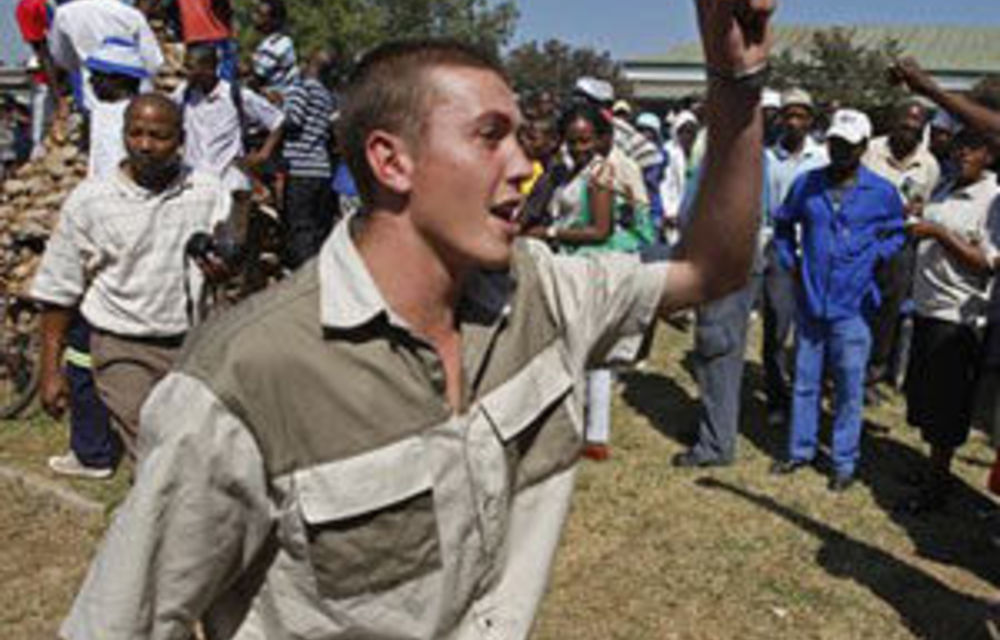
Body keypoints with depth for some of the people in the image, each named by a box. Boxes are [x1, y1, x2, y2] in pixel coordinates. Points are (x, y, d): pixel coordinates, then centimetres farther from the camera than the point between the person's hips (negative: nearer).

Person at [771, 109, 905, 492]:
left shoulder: (882, 193, -3)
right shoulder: (806, 184, 3)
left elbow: (896, 234, 11)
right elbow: (783, 224, 18)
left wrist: (876, 256, -5)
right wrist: (790, 261, 8)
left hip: (852, 306, -2)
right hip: (810, 302, 3)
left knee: (849, 390, 4)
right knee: (804, 383, 13)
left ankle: (845, 463, 18)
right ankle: (800, 450, 28)